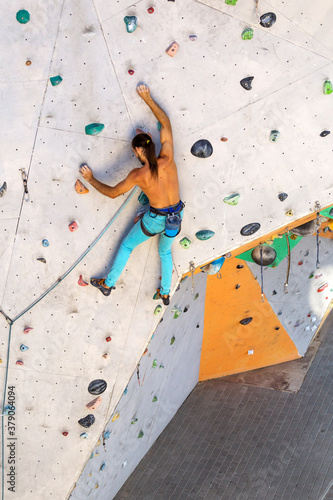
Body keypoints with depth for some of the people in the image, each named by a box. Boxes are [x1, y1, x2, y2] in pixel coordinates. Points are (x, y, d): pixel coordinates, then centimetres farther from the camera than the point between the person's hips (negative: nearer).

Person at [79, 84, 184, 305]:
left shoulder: (138, 175, -21)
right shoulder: (168, 159, -13)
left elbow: (112, 192, -9)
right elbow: (166, 124, -1)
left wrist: (90, 179, 5)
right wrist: (148, 99, 3)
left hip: (156, 219, -4)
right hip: (177, 215, 4)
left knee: (127, 246, 21)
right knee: (165, 251, 31)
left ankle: (108, 284, 34)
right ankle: (165, 293, 41)